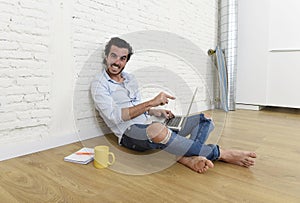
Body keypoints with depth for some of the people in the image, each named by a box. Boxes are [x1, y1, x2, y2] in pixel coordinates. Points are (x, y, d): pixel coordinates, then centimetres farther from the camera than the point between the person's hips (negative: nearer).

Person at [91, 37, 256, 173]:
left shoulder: (130, 79, 17)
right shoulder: (99, 84, -3)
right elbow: (115, 116, -17)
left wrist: (156, 112, 4)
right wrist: (151, 103, -23)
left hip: (148, 126, 8)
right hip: (129, 133, -7)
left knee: (205, 119, 0)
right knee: (156, 130, -43)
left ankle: (190, 158, -32)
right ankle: (221, 154, -25)